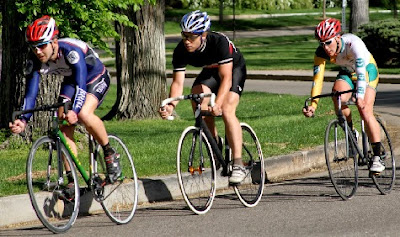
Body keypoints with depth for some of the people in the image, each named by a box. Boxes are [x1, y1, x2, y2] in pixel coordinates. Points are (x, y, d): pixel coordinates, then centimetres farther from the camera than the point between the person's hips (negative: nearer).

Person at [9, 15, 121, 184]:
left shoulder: (71, 51, -38)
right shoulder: (34, 61, -22)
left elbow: (81, 85, -47)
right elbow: (31, 94, -23)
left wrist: (74, 111, -64)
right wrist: (23, 120, -41)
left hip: (96, 78, -6)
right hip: (71, 81, 6)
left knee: (84, 114, -32)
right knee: (64, 127, -12)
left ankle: (110, 153, -10)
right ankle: (72, 181, -5)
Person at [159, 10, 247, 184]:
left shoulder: (219, 42, -38)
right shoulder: (181, 51, -25)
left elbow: (226, 78, -42)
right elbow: (178, 82, -25)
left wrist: (217, 104, -57)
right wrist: (170, 106, -44)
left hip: (234, 69, -5)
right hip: (209, 72, 5)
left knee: (227, 111, -25)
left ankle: (238, 165, -27)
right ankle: (215, 142, 0)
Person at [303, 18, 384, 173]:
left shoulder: (353, 43, -37)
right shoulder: (321, 52, -24)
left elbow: (361, 72, -45)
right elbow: (317, 79, -27)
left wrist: (360, 97, -59)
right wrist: (313, 105, -40)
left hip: (367, 70, -4)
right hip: (347, 73, 4)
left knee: (365, 112, -21)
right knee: (338, 98, -28)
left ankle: (377, 157, -16)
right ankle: (352, 134, -4)